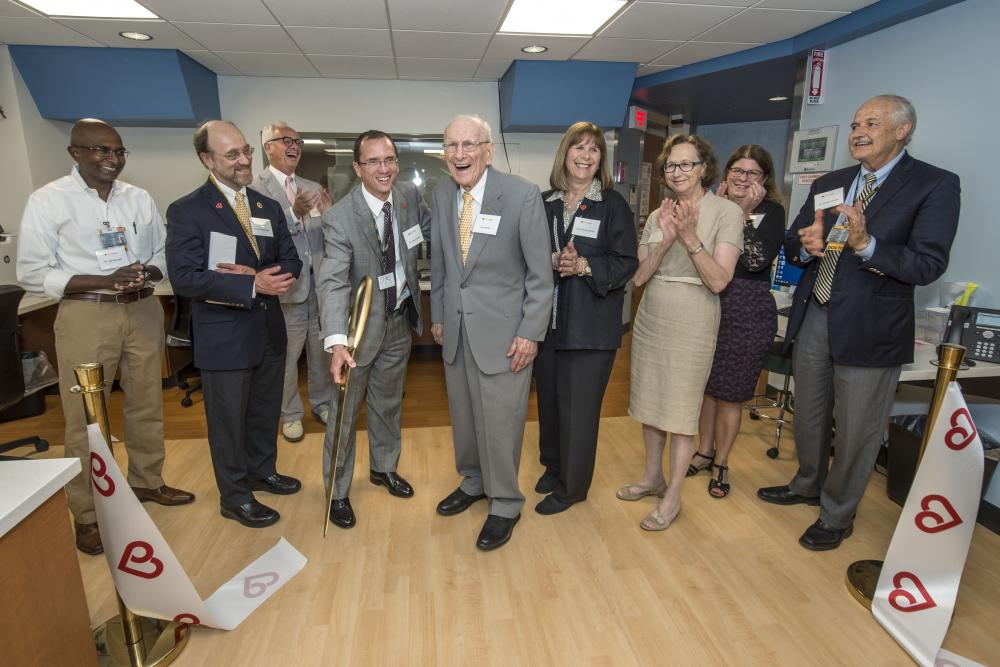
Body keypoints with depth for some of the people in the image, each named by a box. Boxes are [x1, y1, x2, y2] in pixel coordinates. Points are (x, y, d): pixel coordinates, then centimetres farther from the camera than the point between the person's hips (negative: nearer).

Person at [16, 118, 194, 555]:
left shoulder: (140, 198, 7)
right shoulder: (48, 200, -5)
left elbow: (164, 253, 11)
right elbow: (31, 272, -7)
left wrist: (148, 273, -12)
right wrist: (105, 281, -19)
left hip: (142, 311, 4)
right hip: (86, 317, -4)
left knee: (147, 405, 14)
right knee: (85, 418, 4)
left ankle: (146, 482, 34)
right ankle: (86, 515, 19)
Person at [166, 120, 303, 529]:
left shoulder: (269, 208, 7)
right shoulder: (186, 212, -10)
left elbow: (291, 262, 4)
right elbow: (184, 278, -19)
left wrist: (258, 274, -17)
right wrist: (252, 285, -26)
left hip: (269, 330, 6)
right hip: (223, 336, -6)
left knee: (266, 411, 21)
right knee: (228, 419, 9)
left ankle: (262, 471, 43)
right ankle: (235, 496, 27)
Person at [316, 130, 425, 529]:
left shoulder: (408, 205, -4)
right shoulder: (341, 218, -21)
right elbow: (332, 282, -31)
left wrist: (417, 310, 9)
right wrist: (337, 342, -43)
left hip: (399, 322, 5)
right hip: (360, 325, -5)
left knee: (388, 404, 21)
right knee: (345, 411, 9)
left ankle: (384, 468, 44)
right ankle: (338, 491, 29)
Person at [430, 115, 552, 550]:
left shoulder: (523, 196, -12)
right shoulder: (442, 195, 4)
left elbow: (540, 273, -10)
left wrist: (530, 333, -13)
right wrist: (437, 316, 14)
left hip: (502, 331, -5)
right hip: (456, 328, 5)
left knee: (499, 421, 3)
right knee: (463, 414, 18)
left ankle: (505, 505, 26)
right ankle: (473, 482, 42)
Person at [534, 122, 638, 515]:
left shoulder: (613, 204, -2)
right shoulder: (545, 202, 8)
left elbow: (627, 262, -6)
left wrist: (584, 267, -20)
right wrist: (554, 260, -12)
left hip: (592, 323, -4)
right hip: (549, 319, 4)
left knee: (579, 405, 3)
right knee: (549, 398, 14)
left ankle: (571, 486, 22)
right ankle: (553, 465, 37)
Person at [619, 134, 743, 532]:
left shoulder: (727, 212, -8)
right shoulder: (658, 216, 7)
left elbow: (718, 281, -14)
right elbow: (639, 276, 0)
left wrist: (690, 237, -24)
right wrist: (666, 241, -14)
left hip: (692, 325, -5)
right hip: (650, 320, 5)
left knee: (681, 412, 3)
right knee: (649, 403, 15)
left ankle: (672, 496, 20)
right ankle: (653, 477, 35)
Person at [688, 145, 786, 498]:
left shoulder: (772, 211, -3)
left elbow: (758, 261, -16)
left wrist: (744, 212, -12)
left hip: (747, 313, -3)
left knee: (730, 393, 7)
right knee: (705, 385, 14)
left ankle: (721, 463, 24)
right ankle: (704, 451, 33)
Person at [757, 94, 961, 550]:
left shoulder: (935, 185, -7)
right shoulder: (828, 184, 9)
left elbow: (928, 265, -16)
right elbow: (791, 246, 9)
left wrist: (867, 244, -32)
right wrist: (808, 246, -14)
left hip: (870, 326, -5)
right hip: (813, 319, 5)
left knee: (855, 431, 8)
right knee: (809, 416, 20)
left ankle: (837, 516, 29)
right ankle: (807, 485, 44)